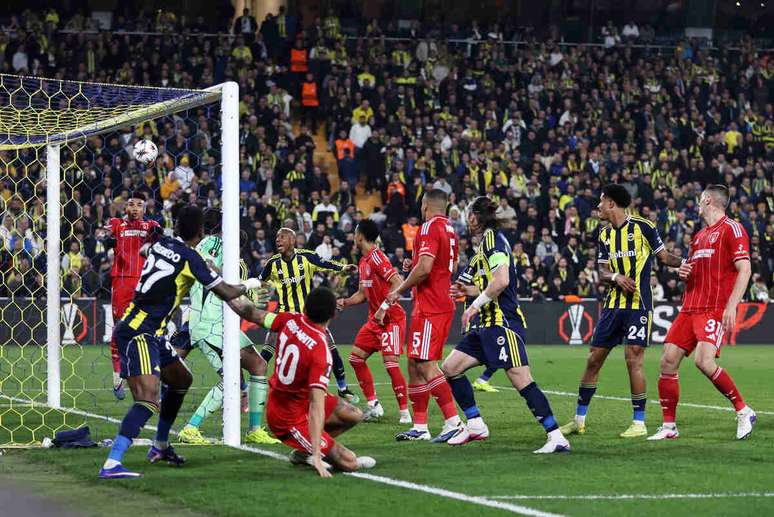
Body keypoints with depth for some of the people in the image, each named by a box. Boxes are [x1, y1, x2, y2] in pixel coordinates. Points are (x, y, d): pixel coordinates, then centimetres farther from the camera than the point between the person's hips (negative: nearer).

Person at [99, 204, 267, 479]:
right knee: (148, 400, -21)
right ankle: (111, 464, -32)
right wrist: (249, 284, 15)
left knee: (182, 378, 24)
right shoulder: (190, 258, -13)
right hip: (137, 333, -9)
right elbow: (226, 293, -6)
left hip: (150, 333, 9)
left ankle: (161, 446, 34)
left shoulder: (161, 244, 8)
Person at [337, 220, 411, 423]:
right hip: (375, 319, 10)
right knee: (356, 357, 7)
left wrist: (384, 308, -25)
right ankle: (373, 405, 12)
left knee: (391, 363, -15)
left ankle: (405, 412, -8)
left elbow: (398, 283, -24)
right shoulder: (363, 262, 13)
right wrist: (346, 302, 6)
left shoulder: (376, 257, -15)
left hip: (391, 319, -10)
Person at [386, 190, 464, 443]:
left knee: (425, 365, -12)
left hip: (429, 308, -10)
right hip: (444, 305, 10)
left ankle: (453, 421, -15)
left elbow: (424, 268, -22)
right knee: (415, 364, 12)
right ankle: (419, 426, 13)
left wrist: (399, 291, -10)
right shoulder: (450, 230, 17)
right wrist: (413, 266, 22)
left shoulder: (430, 227, -12)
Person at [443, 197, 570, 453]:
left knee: (522, 381, -16)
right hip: (487, 325, 10)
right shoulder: (486, 242, 20)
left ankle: (557, 438, -17)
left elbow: (501, 280, -22)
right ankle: (476, 425, 14)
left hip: (503, 322, -10)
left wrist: (475, 305, -13)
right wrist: (470, 291, 23)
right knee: (450, 368, 8)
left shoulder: (493, 239, -9)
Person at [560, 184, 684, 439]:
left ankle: (639, 423, -1)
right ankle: (579, 420, 17)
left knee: (633, 359, -11)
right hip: (614, 303, 6)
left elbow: (664, 256, 1)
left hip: (639, 305, -6)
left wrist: (684, 262, -18)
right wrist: (616, 277, -13)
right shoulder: (605, 235, 11)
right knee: (594, 359, 7)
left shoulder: (642, 226, -6)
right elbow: (602, 272, 8)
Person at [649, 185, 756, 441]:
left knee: (704, 360, -25)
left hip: (716, 309, -8)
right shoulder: (699, 236, 21)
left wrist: (731, 306, -22)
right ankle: (669, 427, 7)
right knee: (668, 361, -1)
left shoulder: (731, 228, -4)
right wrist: (684, 273, 7)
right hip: (690, 308, 8)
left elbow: (744, 269, -13)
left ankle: (744, 412, -7)